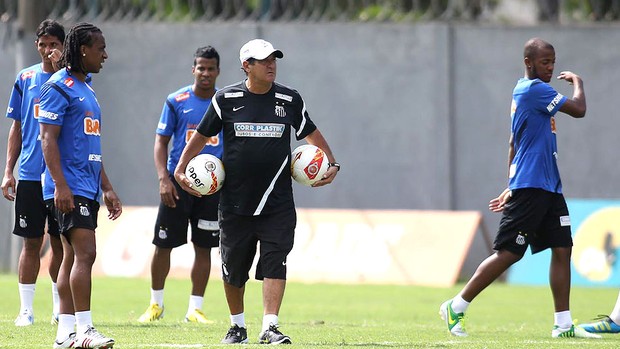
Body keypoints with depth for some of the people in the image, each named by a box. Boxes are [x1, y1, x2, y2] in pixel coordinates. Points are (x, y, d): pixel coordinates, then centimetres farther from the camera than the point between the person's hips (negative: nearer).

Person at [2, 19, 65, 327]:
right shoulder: (25, 78, 7)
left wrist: (60, 68, -22)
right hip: (31, 175, 1)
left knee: (61, 243, 6)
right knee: (31, 242, 1)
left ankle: (59, 307, 16)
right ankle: (26, 309, 4)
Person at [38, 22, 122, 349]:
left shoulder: (85, 89, 20)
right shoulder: (60, 86, -9)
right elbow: (48, 139, -15)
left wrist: (106, 188, 26)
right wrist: (60, 185, -22)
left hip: (87, 187, 10)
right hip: (69, 189, -10)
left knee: (74, 256, 8)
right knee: (85, 252, -16)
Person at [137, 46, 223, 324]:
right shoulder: (176, 101, 0)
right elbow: (161, 141, 2)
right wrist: (163, 178, -10)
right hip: (178, 183, -1)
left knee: (204, 247, 3)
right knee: (163, 244, 1)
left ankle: (195, 309, 10)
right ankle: (156, 304, 16)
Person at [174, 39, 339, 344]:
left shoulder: (289, 100, 4)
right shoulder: (226, 99, 0)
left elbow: (311, 133, 16)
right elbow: (201, 136, 9)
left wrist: (331, 164, 5)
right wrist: (180, 169, 1)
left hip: (277, 204, 0)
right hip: (235, 202, 0)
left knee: (275, 262, -11)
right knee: (233, 267, 9)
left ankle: (269, 327, -13)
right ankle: (237, 325, 26)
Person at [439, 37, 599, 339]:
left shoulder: (524, 92, 18)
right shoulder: (534, 89, -12)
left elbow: (514, 144, 24)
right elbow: (578, 109, -14)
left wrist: (512, 187, 26)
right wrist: (577, 82, 5)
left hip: (549, 187, 10)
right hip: (530, 187, -10)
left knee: (562, 249, 3)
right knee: (508, 253, -7)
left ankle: (563, 324, 2)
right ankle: (456, 308, 1)